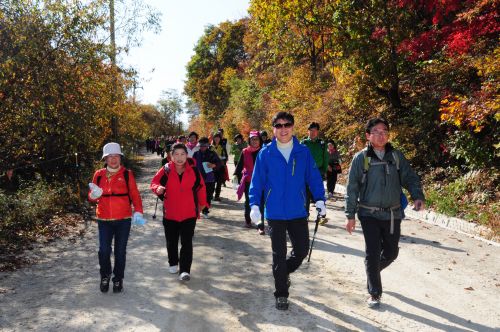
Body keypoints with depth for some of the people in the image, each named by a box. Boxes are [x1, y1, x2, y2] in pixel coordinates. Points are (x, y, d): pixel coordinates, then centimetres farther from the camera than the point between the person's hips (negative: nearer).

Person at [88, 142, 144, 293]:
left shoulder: (127, 174, -1)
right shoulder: (99, 174, 5)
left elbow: (135, 195, -4)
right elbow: (92, 197, 9)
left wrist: (138, 212, -17)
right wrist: (94, 195, -15)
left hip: (123, 219, -1)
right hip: (104, 220, 1)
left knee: (120, 251, 7)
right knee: (104, 250, -1)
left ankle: (118, 279, 26)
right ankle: (105, 276, 25)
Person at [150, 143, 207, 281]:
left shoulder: (193, 170, -5)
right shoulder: (166, 170, -8)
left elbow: (201, 187, 6)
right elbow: (154, 183, -6)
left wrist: (201, 204, 14)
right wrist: (158, 188, -30)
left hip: (189, 213, -1)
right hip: (170, 213, 1)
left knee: (186, 242, -3)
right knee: (171, 241, 16)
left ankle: (185, 270, 1)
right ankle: (173, 263, 37)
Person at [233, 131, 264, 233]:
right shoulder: (245, 152, 1)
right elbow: (240, 164, 0)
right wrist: (236, 175, -13)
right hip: (248, 181, 2)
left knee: (261, 202, -9)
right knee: (248, 201, 17)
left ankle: (261, 226, -7)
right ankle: (248, 220, 37)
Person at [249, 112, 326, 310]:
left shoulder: (303, 152, -1)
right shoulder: (266, 153, -4)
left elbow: (314, 178, 4)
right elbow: (257, 182, -2)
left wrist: (319, 200, -4)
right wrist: (254, 205, -9)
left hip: (298, 212, 2)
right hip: (275, 213, -1)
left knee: (302, 250, 9)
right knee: (279, 254, 8)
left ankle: (284, 272, 40)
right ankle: (281, 294, 24)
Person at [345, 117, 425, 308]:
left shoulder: (396, 156, 4)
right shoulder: (361, 158, -5)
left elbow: (410, 178, 6)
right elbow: (352, 188, -3)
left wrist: (418, 196, -14)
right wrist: (350, 215, -5)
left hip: (393, 214, 4)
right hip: (369, 214, -3)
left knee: (391, 252, 14)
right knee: (372, 253, -3)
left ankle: (373, 271, 44)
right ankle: (374, 293, 13)